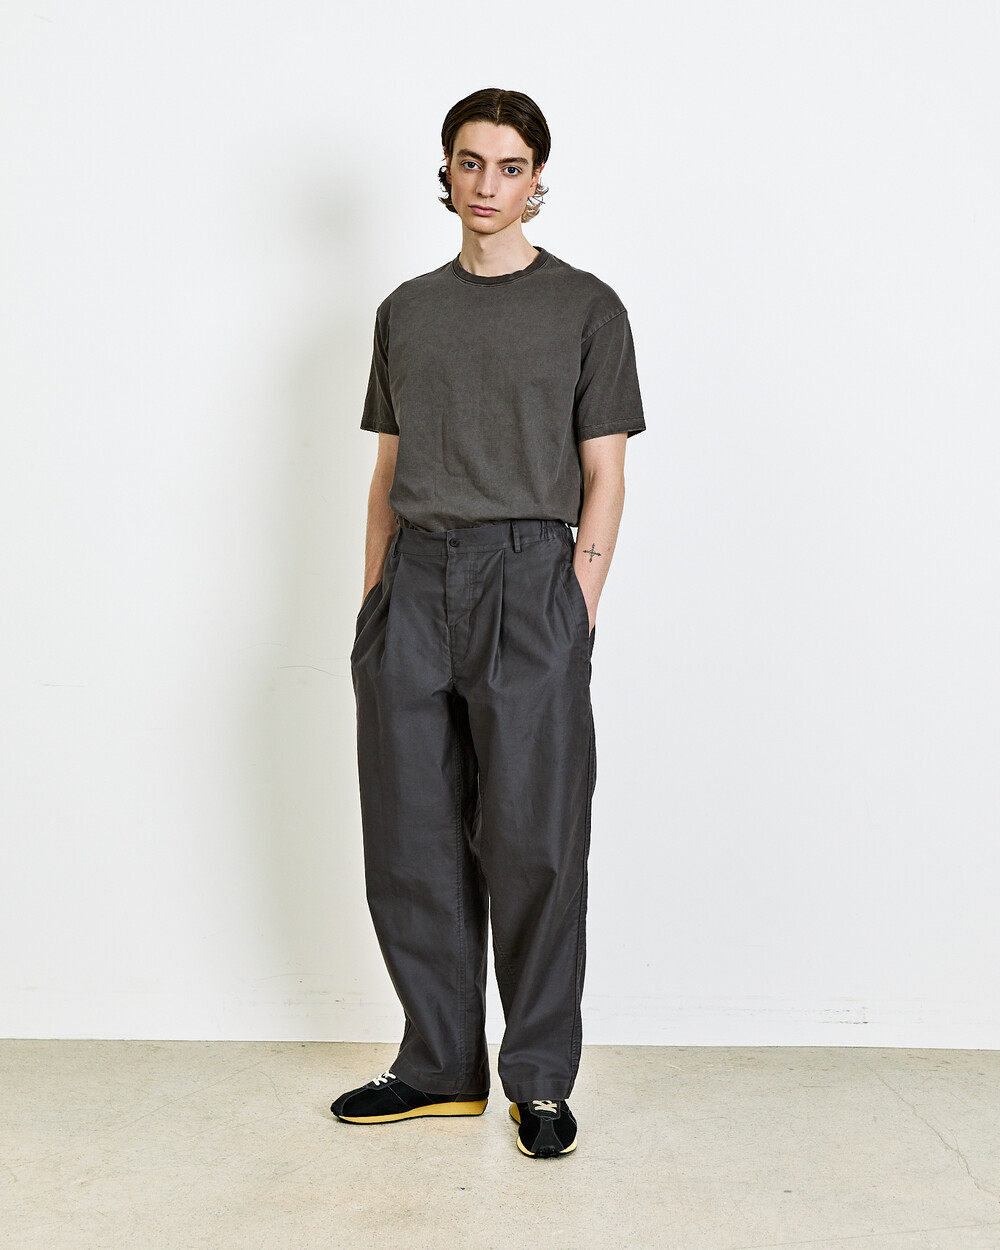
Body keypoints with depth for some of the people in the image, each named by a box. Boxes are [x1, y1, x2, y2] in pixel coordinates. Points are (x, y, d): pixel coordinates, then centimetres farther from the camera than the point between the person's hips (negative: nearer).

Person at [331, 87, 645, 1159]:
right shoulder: (406, 309, 17)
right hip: (412, 583, 4)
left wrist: (578, 610, -9)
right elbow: (389, 469, 17)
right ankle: (440, 1068, 20)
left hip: (527, 577, -4)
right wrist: (372, 601, 10)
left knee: (534, 843, -4)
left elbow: (603, 475, 1)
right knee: (411, 841, 6)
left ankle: (540, 1080, 11)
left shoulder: (585, 307, 6)